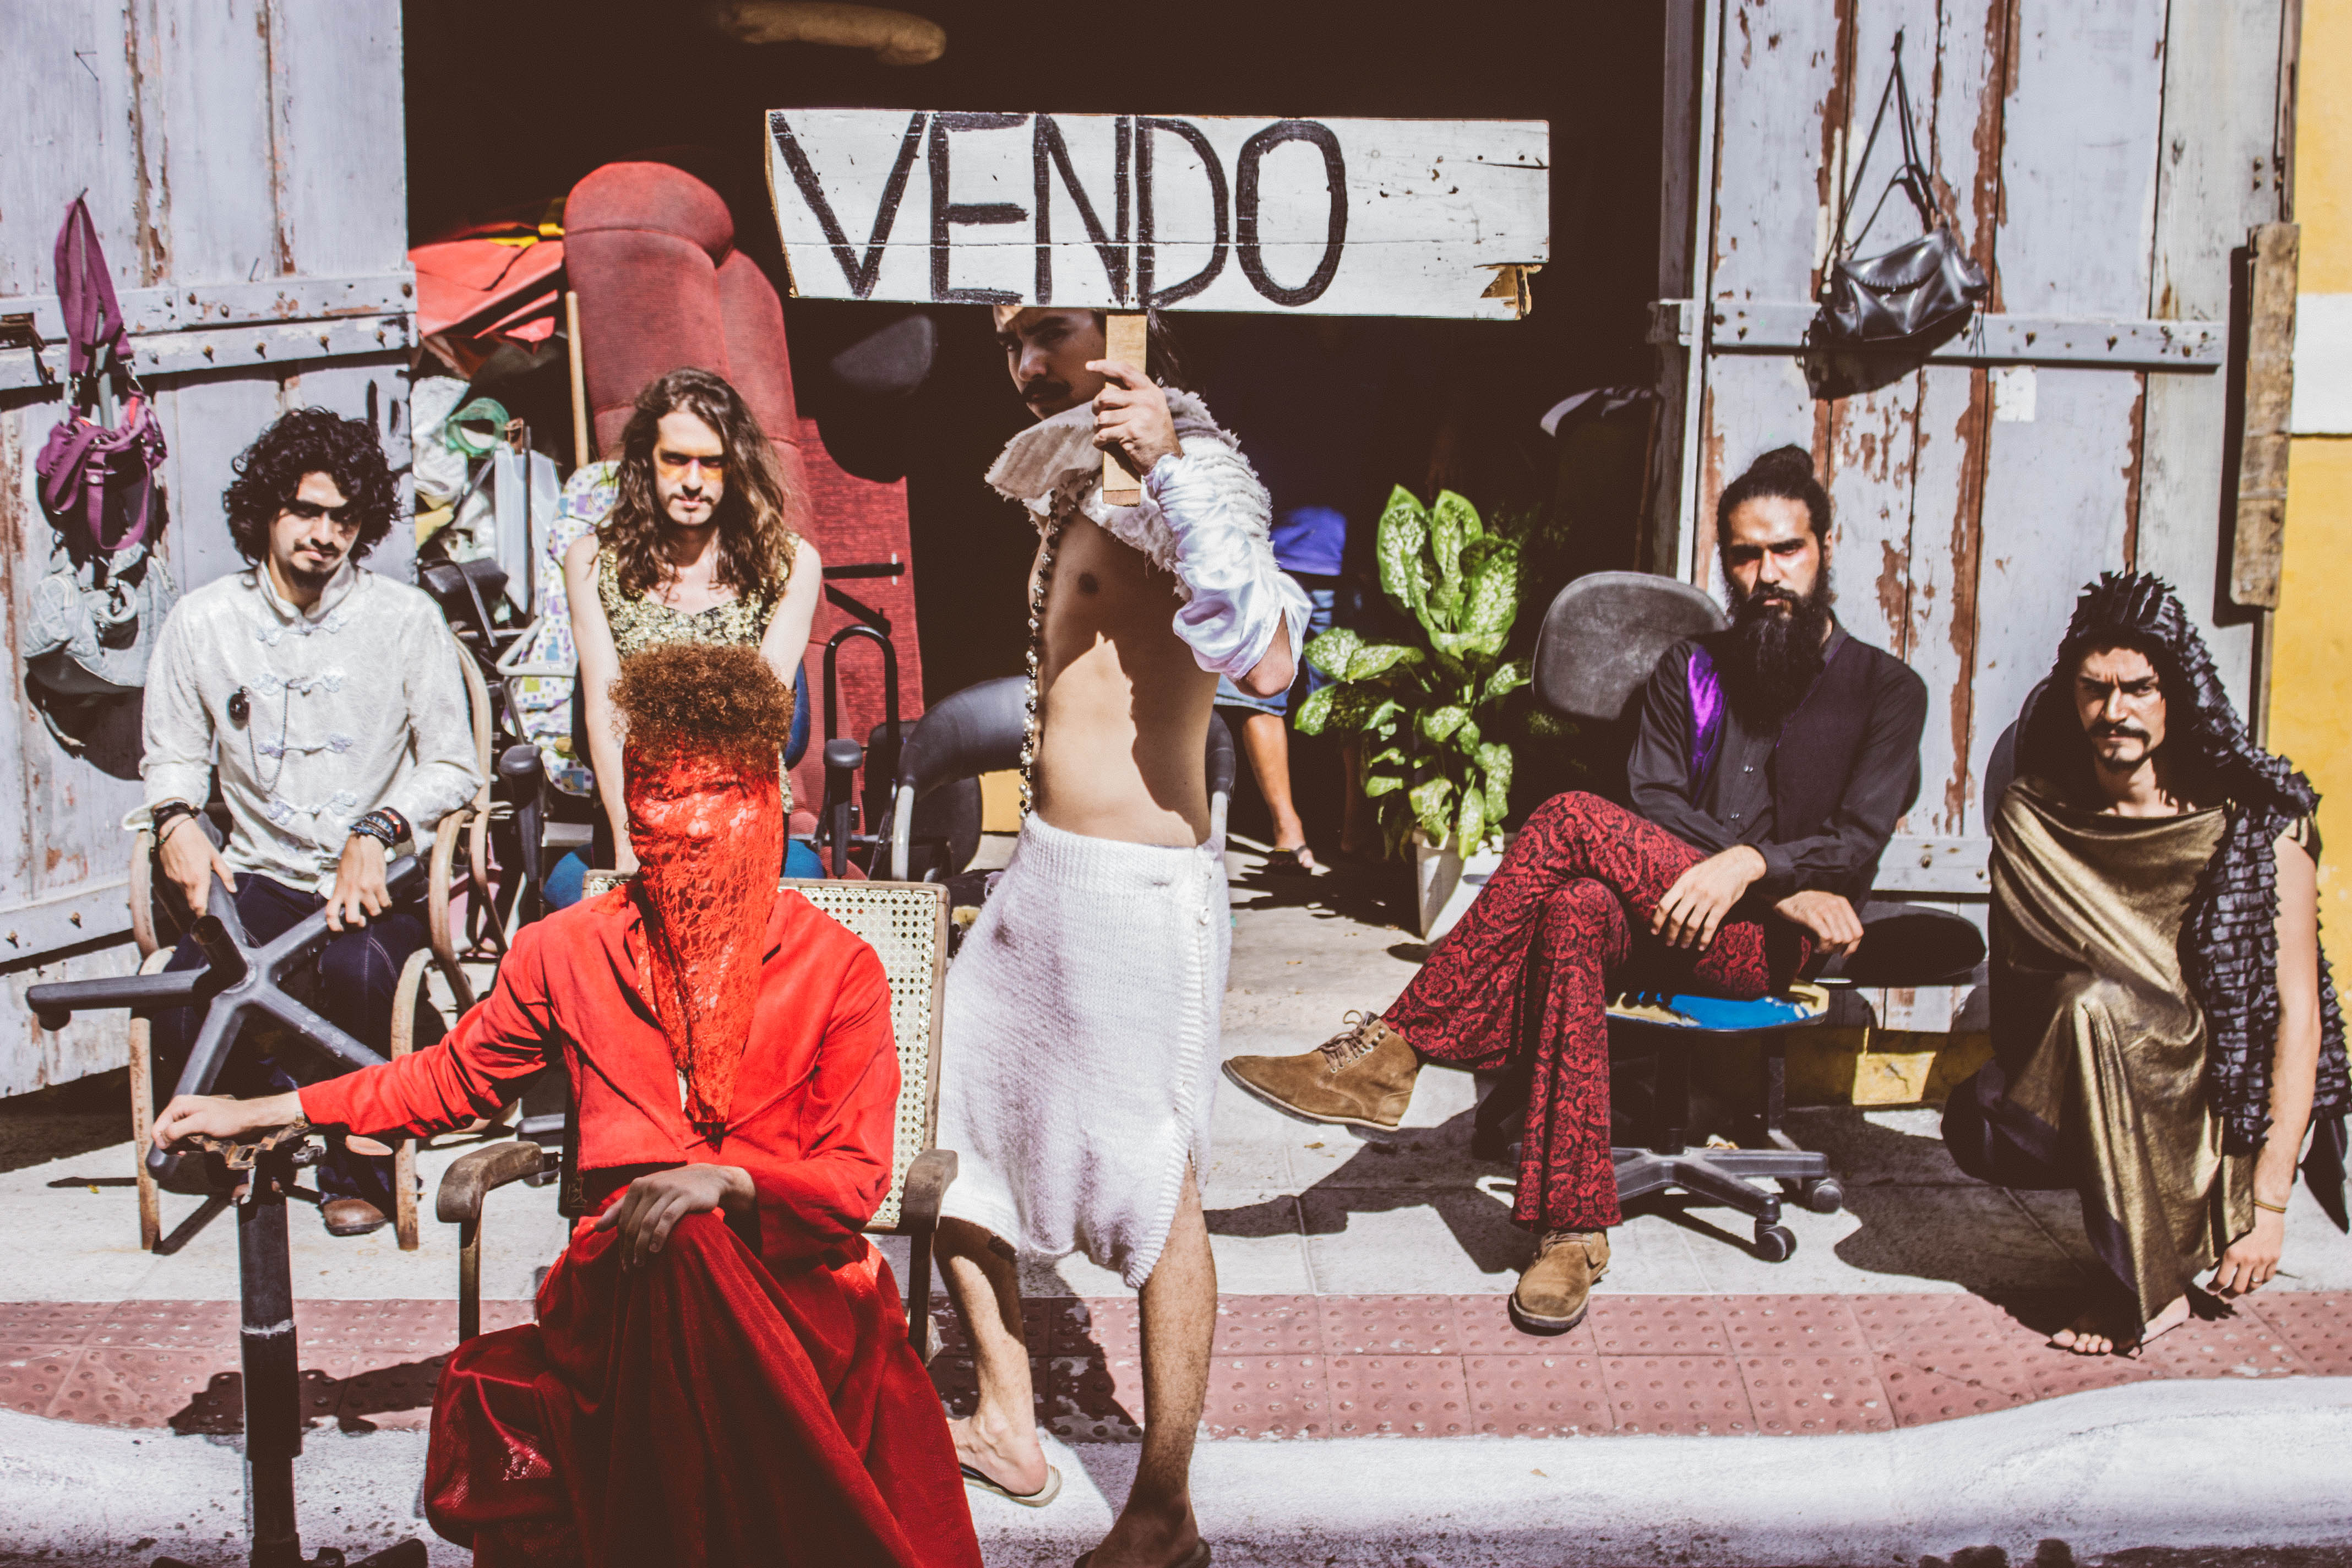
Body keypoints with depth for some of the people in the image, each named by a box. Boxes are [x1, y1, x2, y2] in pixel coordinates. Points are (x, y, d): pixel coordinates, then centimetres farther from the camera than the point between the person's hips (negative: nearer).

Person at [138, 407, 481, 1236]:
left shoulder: (405, 619, 1)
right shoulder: (203, 622, 5)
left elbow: (453, 765, 1)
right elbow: (172, 757, 17)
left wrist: (379, 832, -17)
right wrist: (176, 818, -6)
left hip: (379, 872, -2)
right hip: (260, 877, 2)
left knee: (359, 967, -35)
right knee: (183, 1007, -24)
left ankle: (364, 1150, -8)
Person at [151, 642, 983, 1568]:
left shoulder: (838, 970, 4)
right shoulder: (567, 952, 12)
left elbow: (856, 1178, 0)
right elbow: (451, 1077, 24)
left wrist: (727, 1180, -20)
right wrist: (259, 1111, 21)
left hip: (797, 1277, -1)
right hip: (624, 1280, 1)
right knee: (675, 1256, -36)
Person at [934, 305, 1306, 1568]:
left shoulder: (1189, 475, -14)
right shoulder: (1069, 487, 13)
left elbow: (1266, 663, -34)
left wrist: (1170, 464, -35)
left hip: (1138, 888, -10)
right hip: (1044, 871, 10)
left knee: (1155, 1197, 0)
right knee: (938, 1124, 18)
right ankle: (1007, 1426, 34)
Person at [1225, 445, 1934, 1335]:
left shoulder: (1885, 689, 9)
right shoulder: (1692, 671, 19)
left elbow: (1859, 844, -4)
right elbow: (1655, 805, 3)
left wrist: (1753, 862, -23)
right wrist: (1787, 886, -10)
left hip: (1770, 944, -3)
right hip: (1671, 916, 4)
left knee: (1572, 823, -28)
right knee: (1576, 912, -36)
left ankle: (1395, 1050, -25)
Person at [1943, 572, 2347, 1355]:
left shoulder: (2257, 821, -10)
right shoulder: (2034, 819, 1)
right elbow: (2017, 975, 8)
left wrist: (2269, 1202, -16)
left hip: (2226, 1101, -4)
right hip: (2088, 1084, 4)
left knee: (2097, 1000, -32)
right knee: (1976, 1124, -27)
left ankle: (2147, 1290, -18)